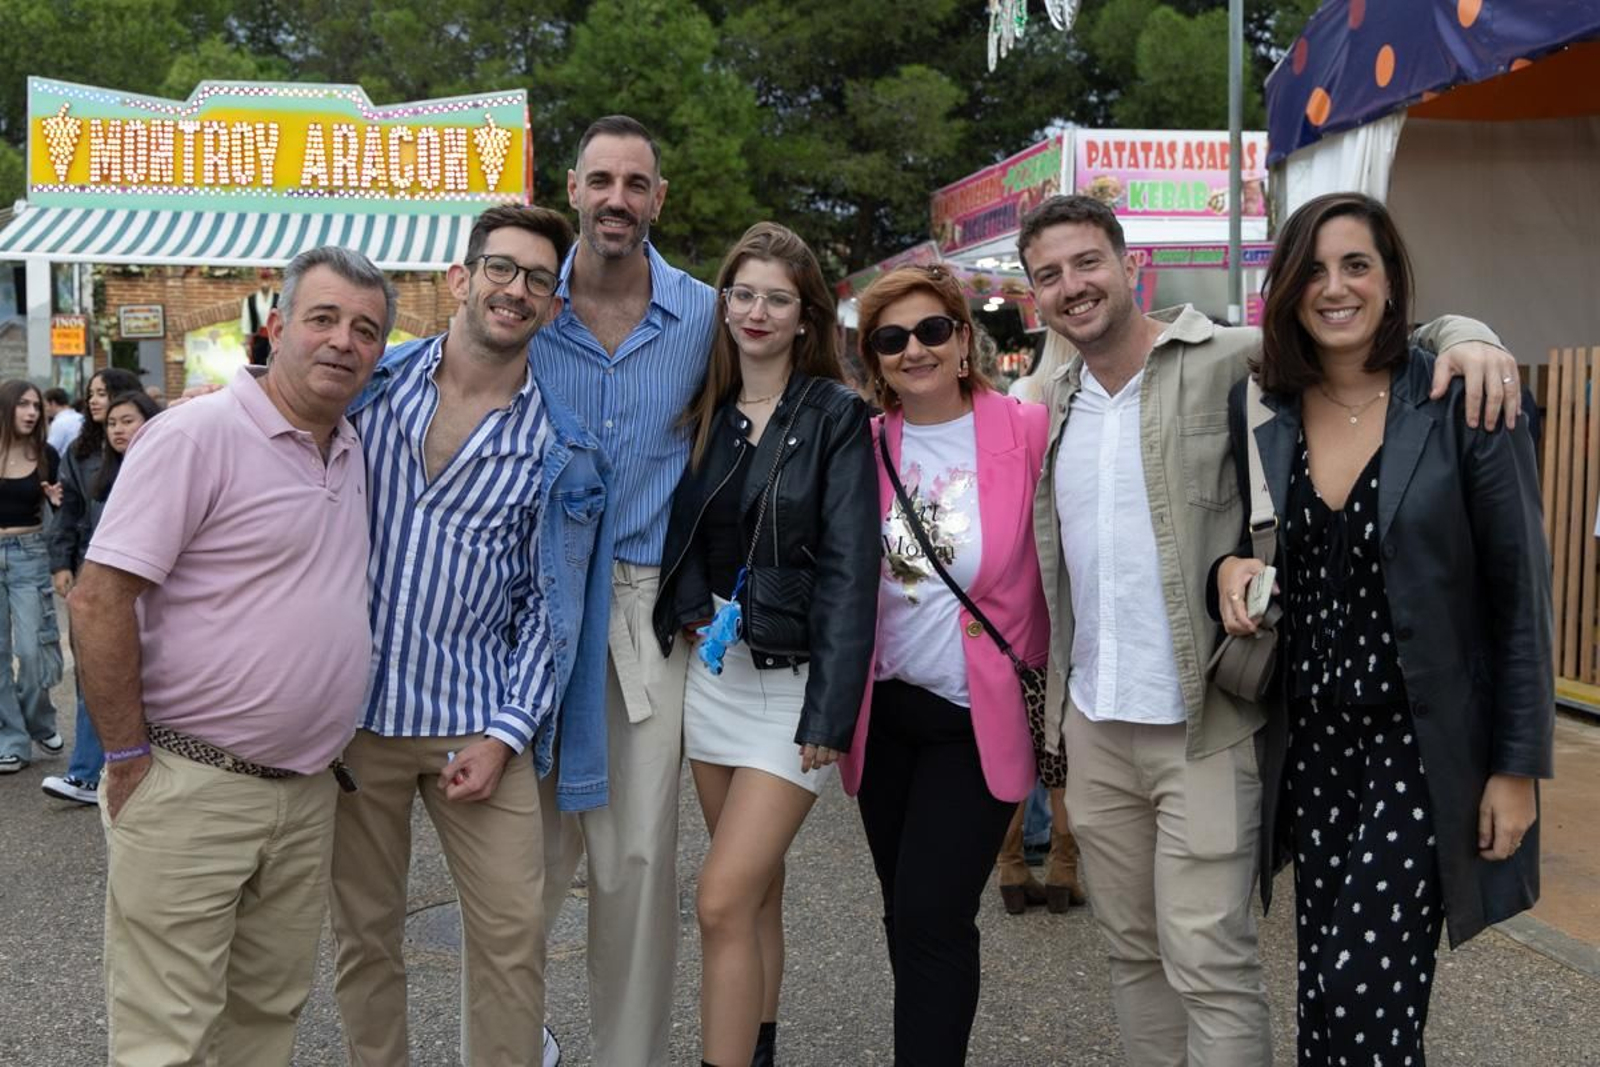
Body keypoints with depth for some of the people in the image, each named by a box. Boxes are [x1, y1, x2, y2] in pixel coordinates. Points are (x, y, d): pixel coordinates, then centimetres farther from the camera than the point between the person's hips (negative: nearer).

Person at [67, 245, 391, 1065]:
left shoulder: (352, 451, 10)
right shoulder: (196, 435, -14)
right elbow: (97, 600, -17)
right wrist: (129, 760, -13)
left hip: (308, 794, 7)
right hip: (189, 789, -7)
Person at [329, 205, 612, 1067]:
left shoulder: (559, 448, 1)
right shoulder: (368, 386, 3)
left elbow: (551, 607, 1)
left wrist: (506, 734, -6)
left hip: (477, 722, 0)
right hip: (352, 711, 1)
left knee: (513, 935, -1)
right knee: (364, 933, 12)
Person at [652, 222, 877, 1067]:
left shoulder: (835, 416, -7)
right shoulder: (705, 413, 9)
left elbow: (849, 570, -13)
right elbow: (681, 547, 10)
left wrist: (830, 713, -17)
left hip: (792, 680, -5)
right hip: (711, 669, 5)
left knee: (723, 902, -10)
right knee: (755, 890, 16)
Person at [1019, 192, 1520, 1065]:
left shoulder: (1227, 363, -8)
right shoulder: (1054, 406, 10)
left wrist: (1463, 336, -26)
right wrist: (1056, 697, 16)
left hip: (1205, 727, -5)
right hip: (1094, 729, 6)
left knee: (1208, 964, -3)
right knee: (1133, 952, 16)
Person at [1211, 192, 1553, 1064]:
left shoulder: (1464, 403, -10)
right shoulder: (1257, 409, 1)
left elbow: (1519, 592, -7)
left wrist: (1519, 764, -8)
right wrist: (1231, 569, -10)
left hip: (1425, 743, -4)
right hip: (1311, 739, 4)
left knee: (1366, 992, -8)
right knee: (1323, 991, 12)